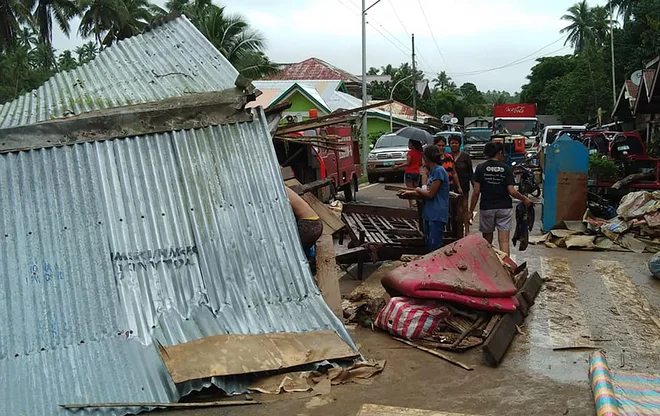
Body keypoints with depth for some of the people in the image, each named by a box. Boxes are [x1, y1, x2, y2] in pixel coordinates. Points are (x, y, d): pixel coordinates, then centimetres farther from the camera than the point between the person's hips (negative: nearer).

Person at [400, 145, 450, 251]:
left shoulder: (439, 171, -15)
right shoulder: (432, 171, 15)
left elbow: (430, 194, -16)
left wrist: (418, 190, 2)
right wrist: (410, 192, 20)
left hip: (437, 215, -10)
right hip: (429, 214, 10)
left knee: (434, 247, -9)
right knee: (428, 245, 13)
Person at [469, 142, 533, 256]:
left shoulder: (480, 168, -3)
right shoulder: (506, 168, -2)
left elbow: (476, 192, -6)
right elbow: (512, 191, -7)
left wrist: (471, 211, 1)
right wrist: (524, 199, 10)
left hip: (486, 208, 0)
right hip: (504, 208, 0)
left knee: (487, 242, 14)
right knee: (504, 241, -2)